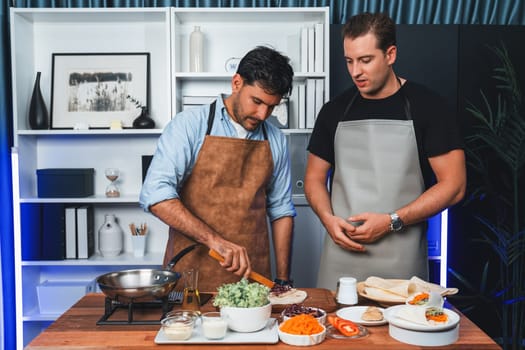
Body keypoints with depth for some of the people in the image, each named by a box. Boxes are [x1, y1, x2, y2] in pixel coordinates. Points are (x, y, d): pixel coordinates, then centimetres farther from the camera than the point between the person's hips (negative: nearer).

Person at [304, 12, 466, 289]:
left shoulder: (426, 107, -3)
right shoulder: (334, 111, 7)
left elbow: (453, 185, -5)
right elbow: (314, 177, 12)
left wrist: (391, 221, -14)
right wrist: (328, 218, -7)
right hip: (341, 255, 3)